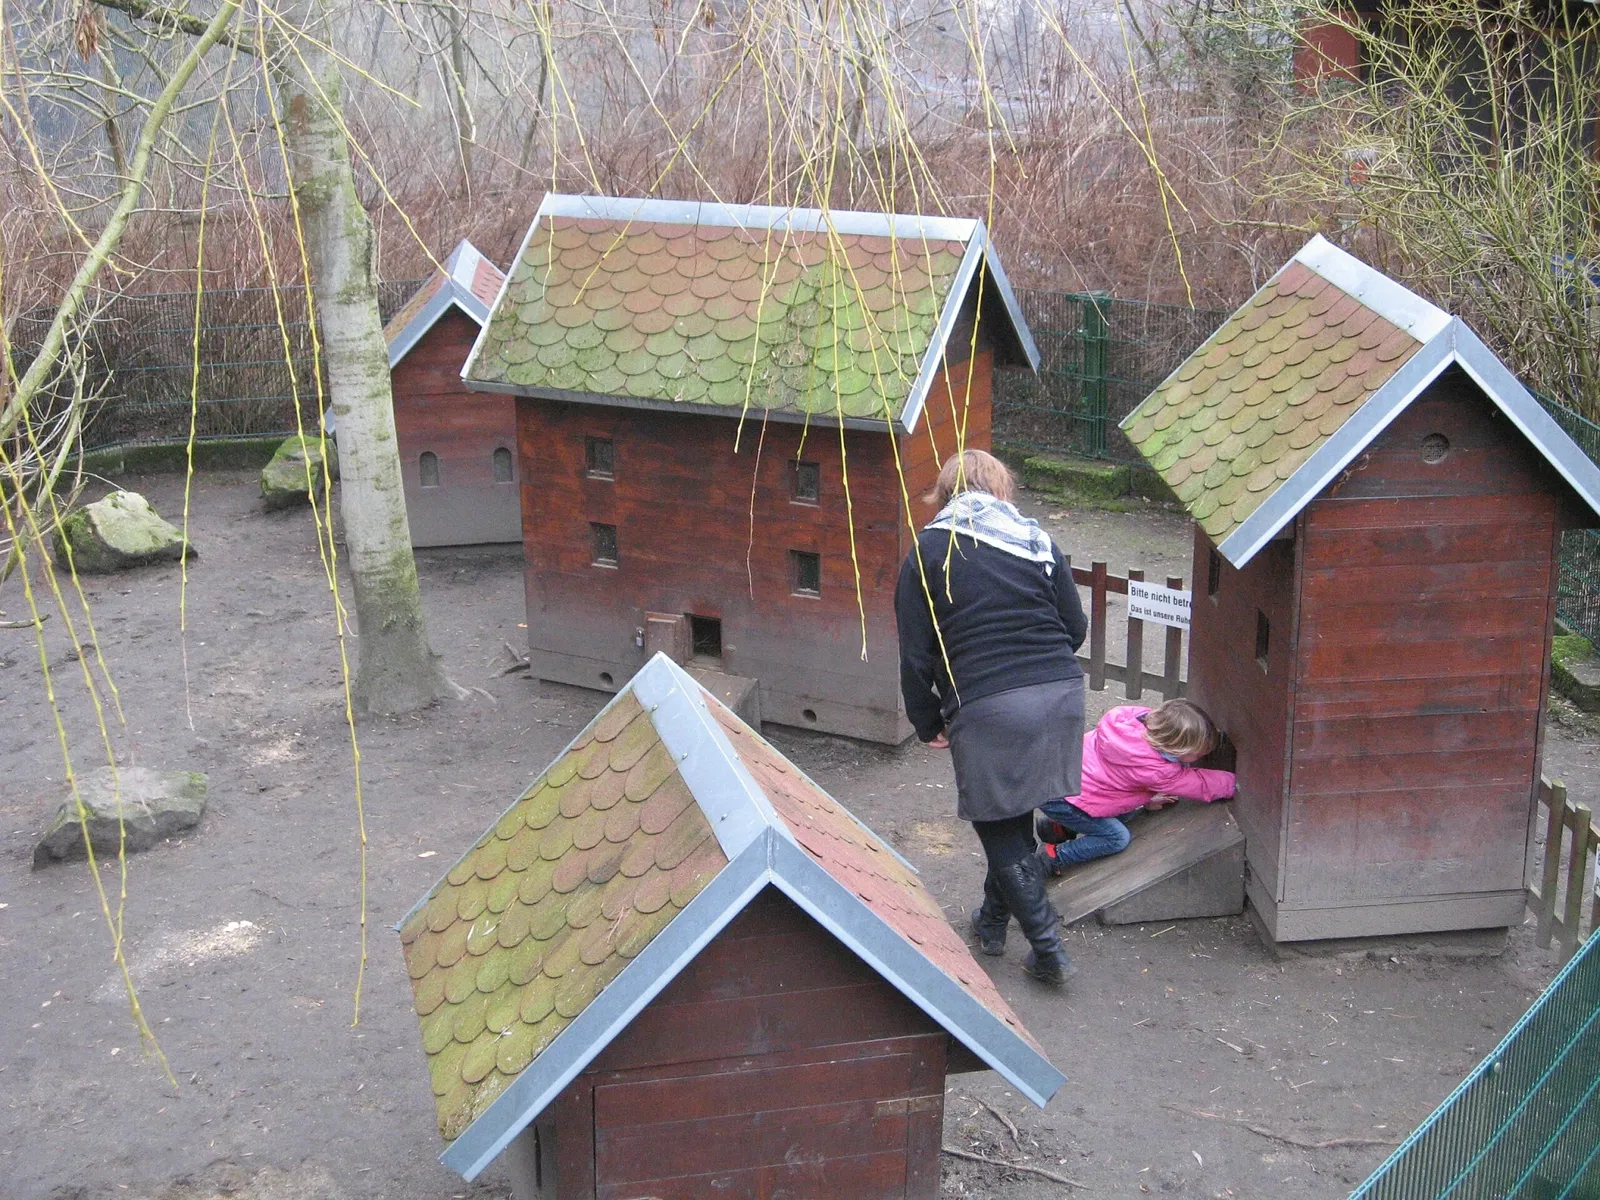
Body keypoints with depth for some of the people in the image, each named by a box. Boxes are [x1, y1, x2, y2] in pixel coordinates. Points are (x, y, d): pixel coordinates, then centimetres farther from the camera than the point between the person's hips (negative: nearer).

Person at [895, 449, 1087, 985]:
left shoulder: (928, 553, 3)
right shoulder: (1036, 540, 11)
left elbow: (916, 654, 0)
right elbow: (1076, 627, 11)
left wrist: (928, 723, 11)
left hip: (986, 705, -4)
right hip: (1061, 694, 5)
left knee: (999, 825, 8)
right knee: (1015, 815, 21)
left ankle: (1048, 950, 6)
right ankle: (994, 919, 36)